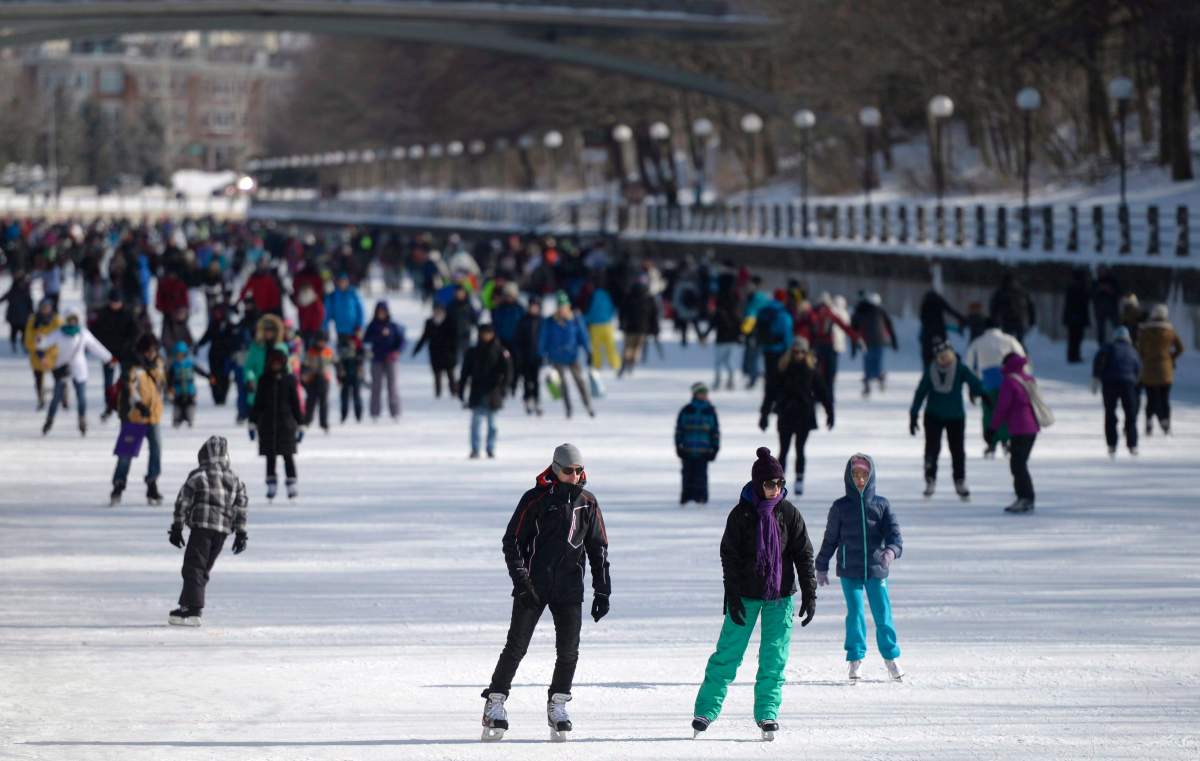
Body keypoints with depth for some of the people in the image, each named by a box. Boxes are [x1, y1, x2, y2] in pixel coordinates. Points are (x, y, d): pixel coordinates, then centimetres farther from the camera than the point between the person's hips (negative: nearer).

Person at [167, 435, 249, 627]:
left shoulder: (198, 476, -5)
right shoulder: (235, 480, 10)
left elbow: (183, 503, -3)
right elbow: (241, 506, 12)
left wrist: (177, 528, 4)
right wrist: (240, 533, 16)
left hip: (201, 527, -6)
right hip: (223, 530, 6)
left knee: (193, 568, -4)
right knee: (204, 570, 14)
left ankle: (192, 609, -14)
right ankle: (188, 605, 19)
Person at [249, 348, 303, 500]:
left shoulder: (289, 380, 1)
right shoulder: (264, 381, 6)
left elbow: (296, 402, 4)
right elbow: (257, 403, 9)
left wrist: (300, 425, 2)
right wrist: (253, 423, 6)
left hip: (286, 422, -2)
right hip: (267, 423, 2)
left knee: (288, 455, -4)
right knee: (270, 456, 3)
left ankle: (292, 485, 0)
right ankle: (271, 485, 8)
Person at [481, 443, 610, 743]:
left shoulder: (587, 503, 7)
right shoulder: (535, 499, -4)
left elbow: (598, 548, 13)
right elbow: (512, 539, -2)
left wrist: (603, 591, 7)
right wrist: (520, 577, -13)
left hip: (569, 588, 3)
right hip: (533, 585, -3)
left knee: (569, 650, -2)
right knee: (516, 646, -3)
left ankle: (557, 704, 13)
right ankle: (495, 701, 7)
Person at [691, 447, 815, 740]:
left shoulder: (788, 513, -1)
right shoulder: (741, 513, -6)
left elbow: (804, 555, 2)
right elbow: (729, 555, -5)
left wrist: (810, 595, -2)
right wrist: (732, 596, -12)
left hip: (780, 595, 2)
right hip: (746, 595, -2)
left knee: (774, 657, 1)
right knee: (728, 652, -1)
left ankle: (767, 713, 10)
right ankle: (706, 710, 6)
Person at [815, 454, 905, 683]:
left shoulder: (881, 505, 3)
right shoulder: (840, 507, 2)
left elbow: (894, 533, -5)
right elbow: (830, 539, 10)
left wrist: (891, 551, -26)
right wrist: (821, 567, 13)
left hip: (876, 569, 1)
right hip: (849, 571, 0)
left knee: (883, 614, 4)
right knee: (855, 614, -2)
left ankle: (891, 658, 18)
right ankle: (856, 660, 6)